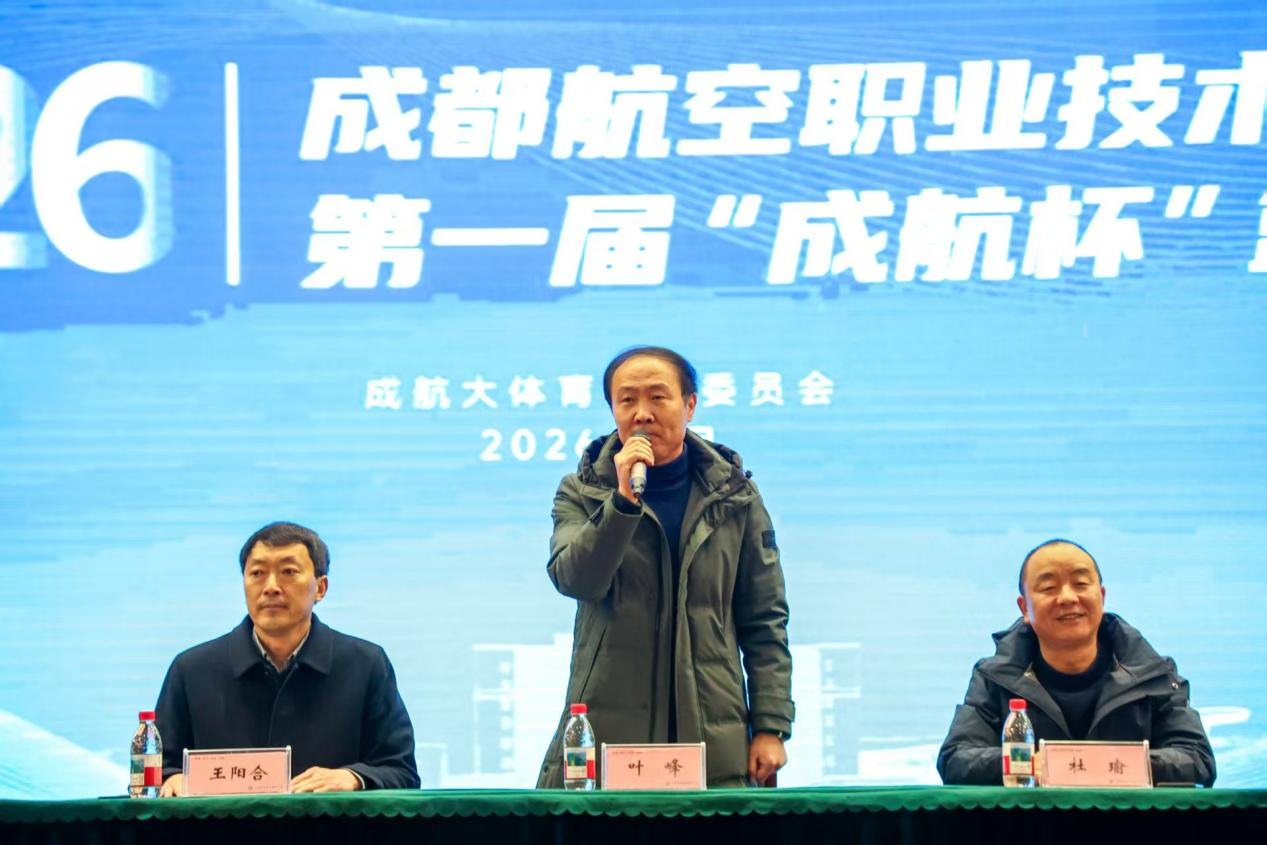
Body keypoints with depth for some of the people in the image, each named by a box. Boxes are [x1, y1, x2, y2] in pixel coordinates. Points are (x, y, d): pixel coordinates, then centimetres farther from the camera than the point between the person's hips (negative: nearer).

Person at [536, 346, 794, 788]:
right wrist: (624, 499, -20)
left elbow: (764, 621, 9)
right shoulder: (581, 494, 8)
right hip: (605, 737, -1)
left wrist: (770, 728, 2)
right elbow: (575, 580, -11)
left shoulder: (734, 496, 10)